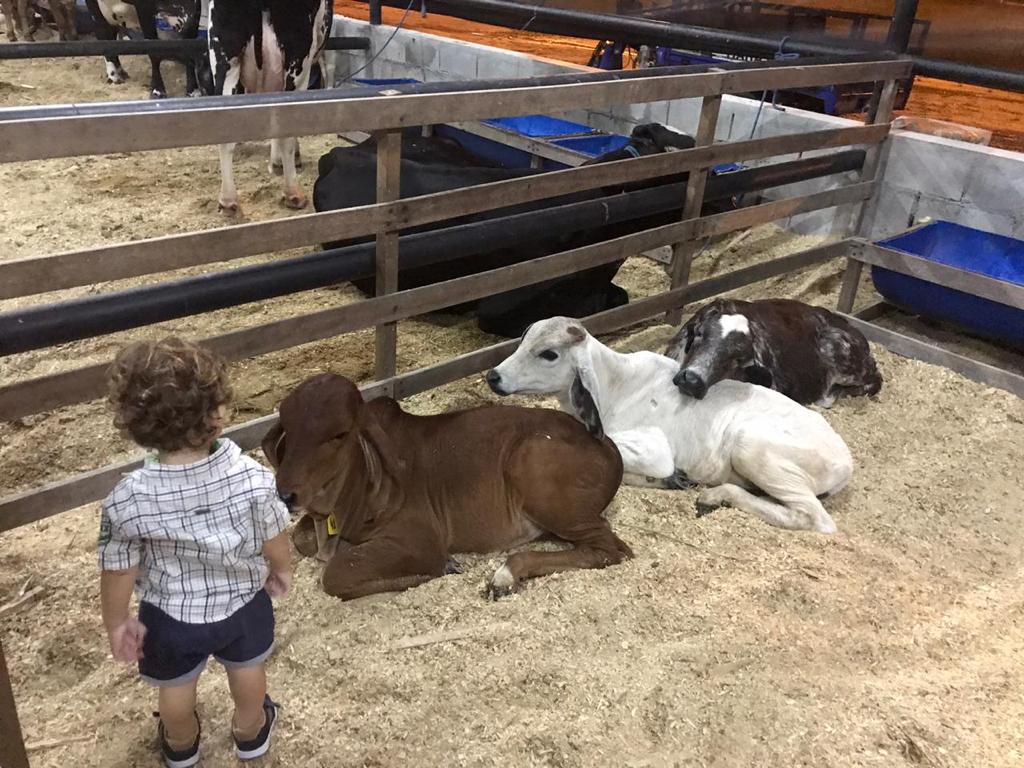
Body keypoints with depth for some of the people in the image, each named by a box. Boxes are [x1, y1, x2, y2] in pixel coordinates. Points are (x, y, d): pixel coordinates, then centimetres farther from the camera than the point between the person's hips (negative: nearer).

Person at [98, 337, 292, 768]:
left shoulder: (126, 501, -32)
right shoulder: (253, 479, -32)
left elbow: (119, 572, -17)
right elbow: (274, 541, -15)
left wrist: (117, 623, 3)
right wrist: (282, 570, 8)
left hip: (171, 616, 0)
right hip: (243, 601, 0)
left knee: (177, 686, 31)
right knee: (247, 670, 31)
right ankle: (251, 733, 58)